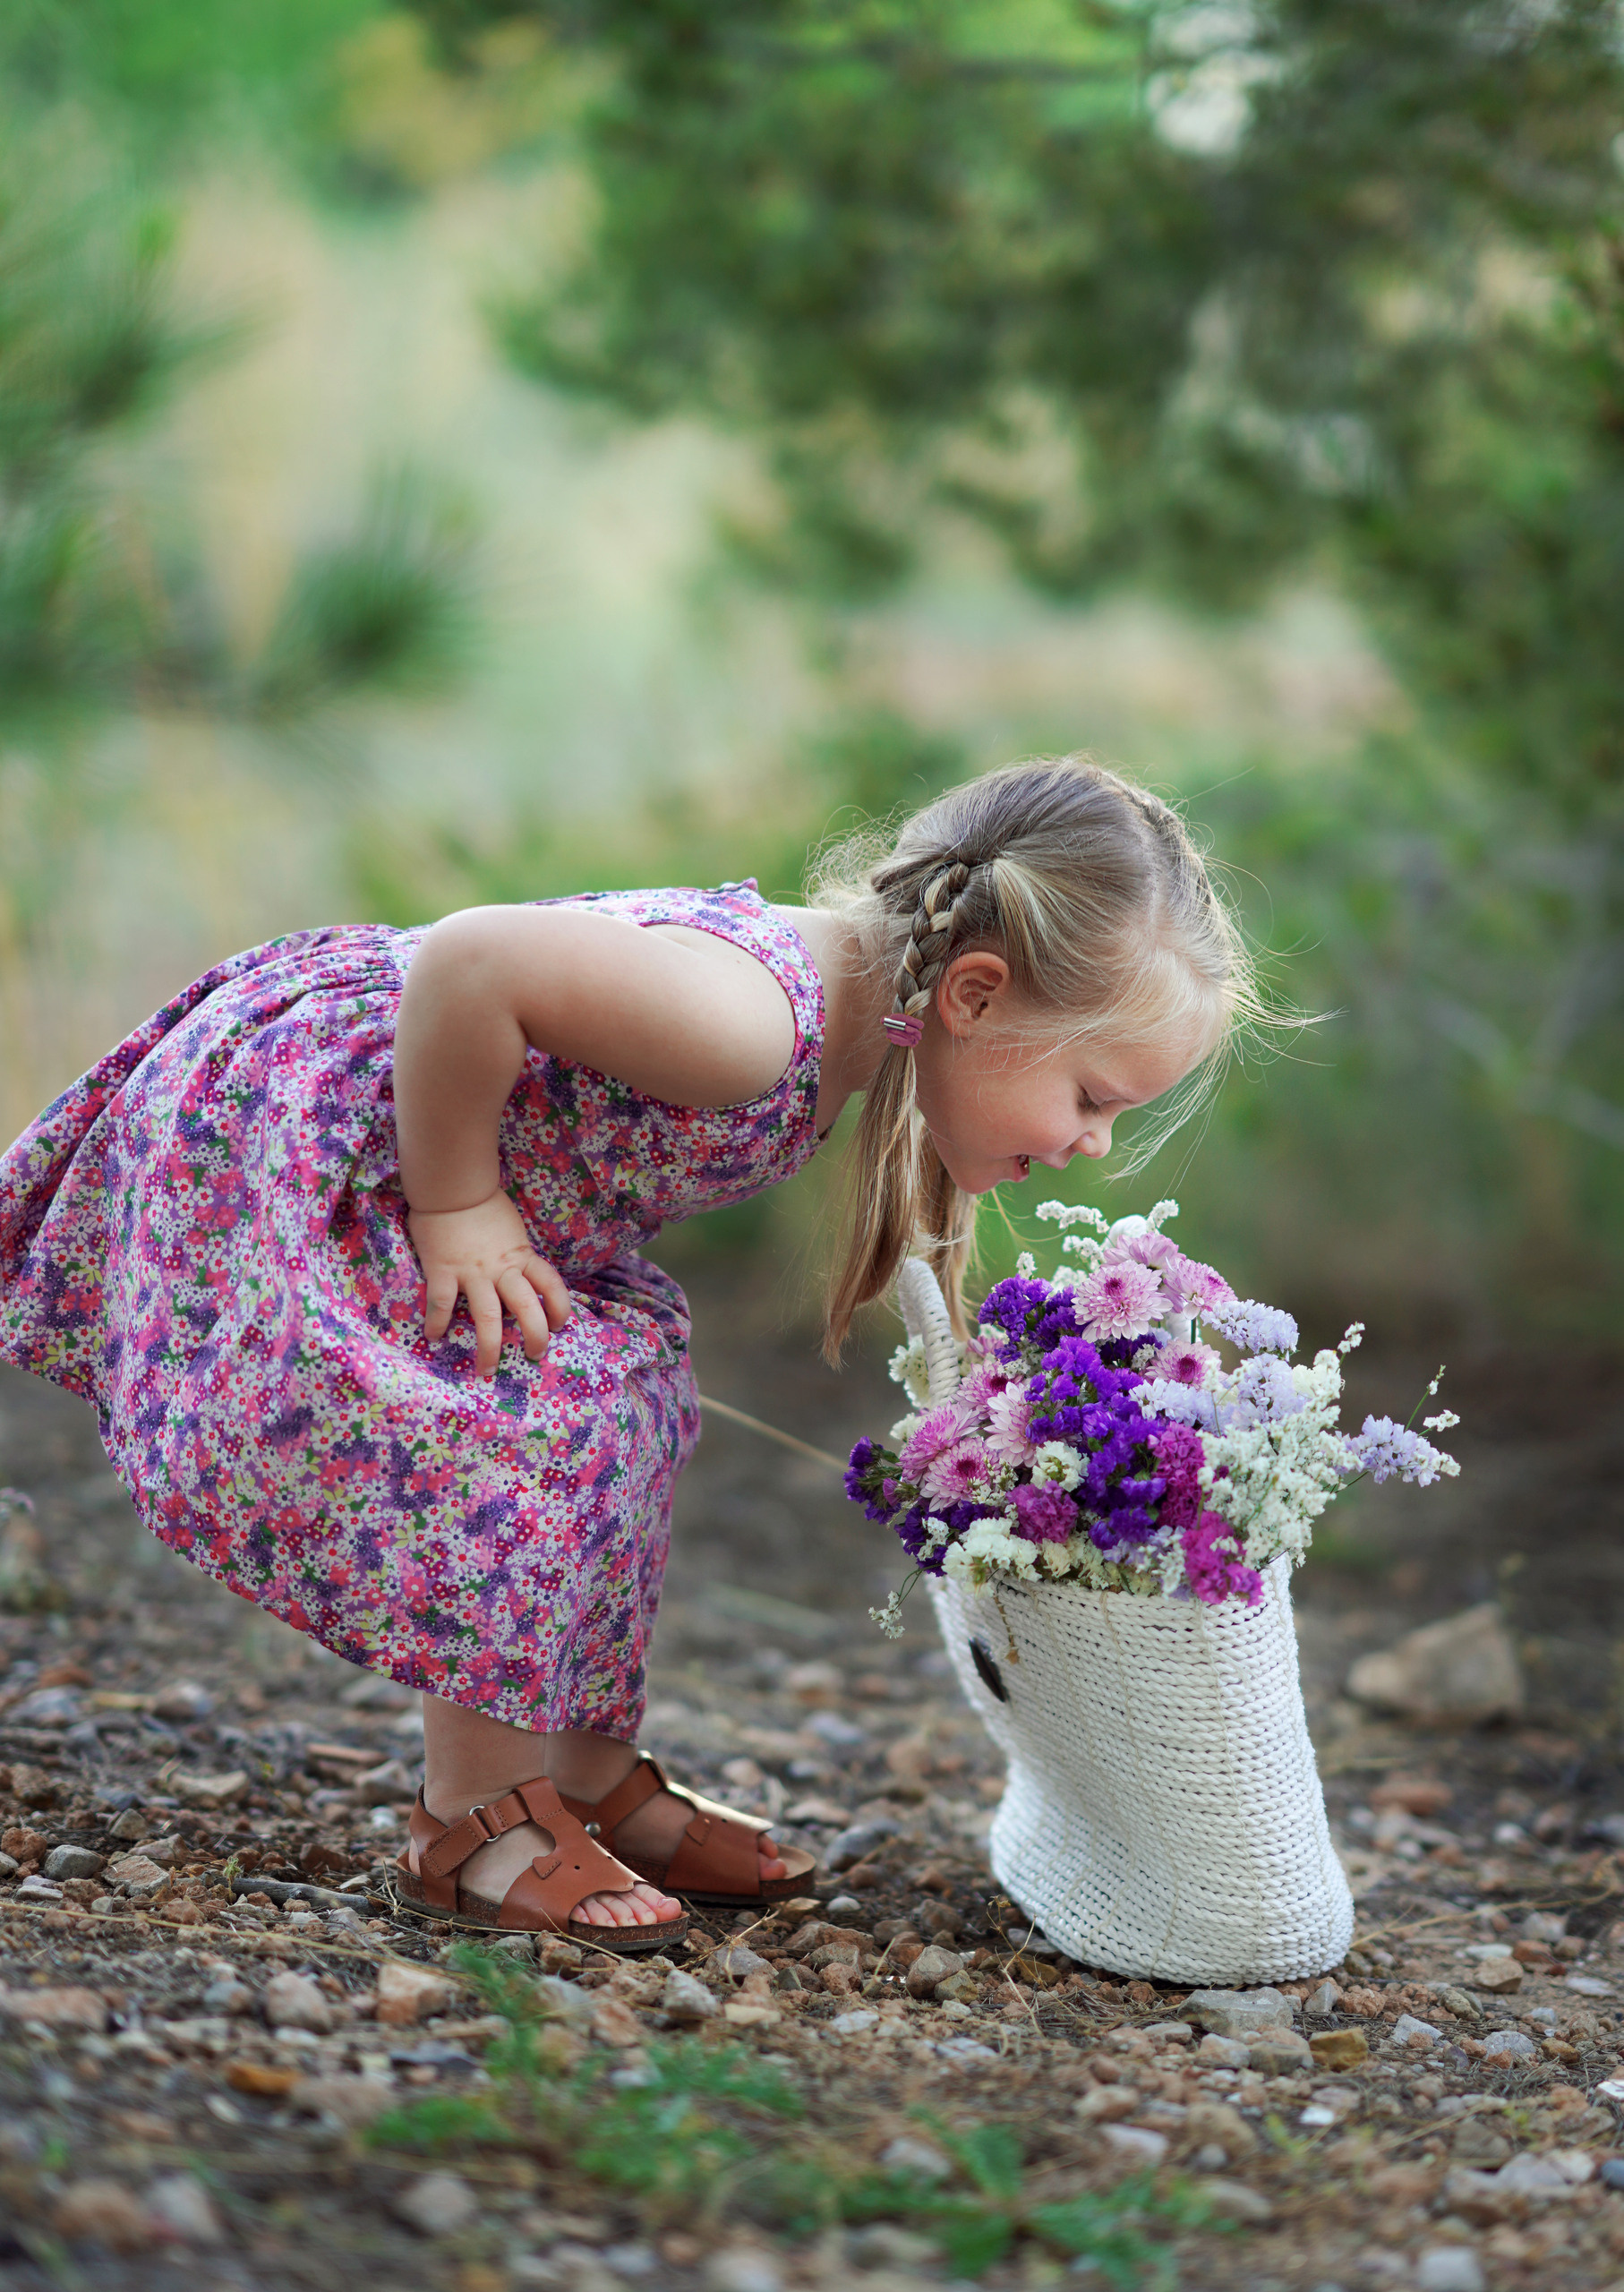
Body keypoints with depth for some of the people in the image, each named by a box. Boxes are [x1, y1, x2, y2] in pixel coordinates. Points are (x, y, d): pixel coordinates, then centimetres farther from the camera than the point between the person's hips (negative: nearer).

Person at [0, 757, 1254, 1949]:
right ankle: (473, 1821, -4)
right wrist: (456, 1205, -25)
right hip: (264, 1143, -10)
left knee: (632, 1365, 14)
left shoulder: (859, 1022, -2)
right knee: (553, 1409, -19)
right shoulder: (759, 1022, -33)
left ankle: (594, 1779, 23)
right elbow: (470, 959, -37)